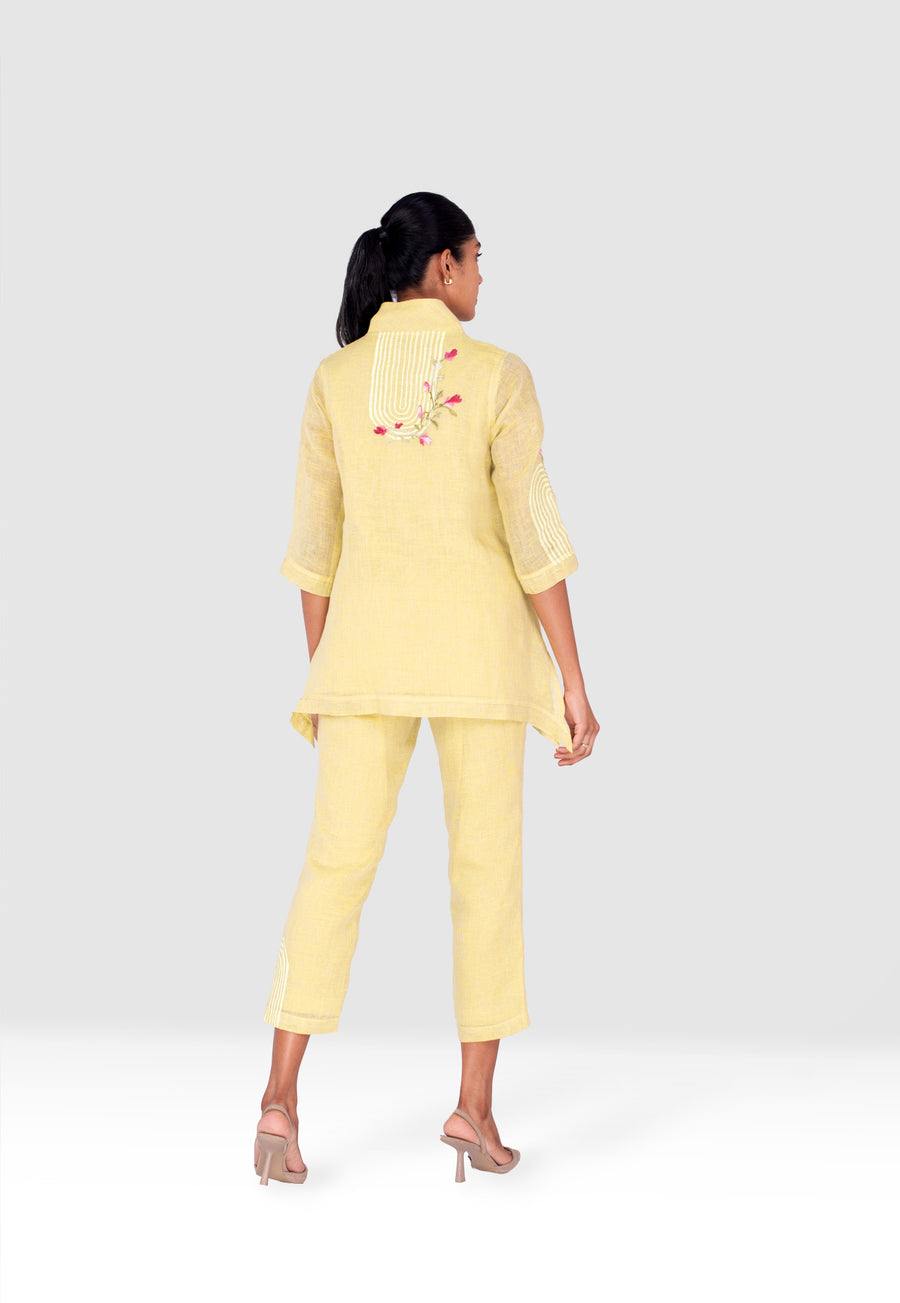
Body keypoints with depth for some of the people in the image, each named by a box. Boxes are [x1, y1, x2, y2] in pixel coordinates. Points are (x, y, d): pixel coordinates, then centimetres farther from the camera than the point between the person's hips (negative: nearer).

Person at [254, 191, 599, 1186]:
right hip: (479, 641, -2)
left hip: (370, 640, 2)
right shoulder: (500, 376, -6)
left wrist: (322, 679, 14)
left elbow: (315, 542, 5)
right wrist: (572, 683, -6)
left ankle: (281, 1097, -9)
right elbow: (534, 533, -11)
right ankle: (474, 1107, 4)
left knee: (336, 864, 2)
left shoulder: (335, 380, 2)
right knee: (486, 864, 5)